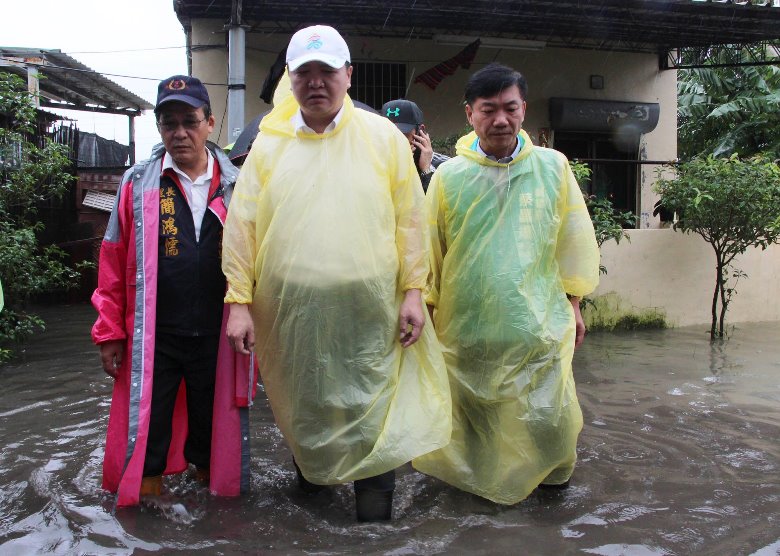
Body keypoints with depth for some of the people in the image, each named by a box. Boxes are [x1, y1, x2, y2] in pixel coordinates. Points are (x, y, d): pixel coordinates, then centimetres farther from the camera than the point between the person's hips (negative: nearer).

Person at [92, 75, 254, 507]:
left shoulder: (236, 187, 3)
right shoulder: (138, 184, 2)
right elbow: (113, 262, 2)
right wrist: (110, 332, 1)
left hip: (218, 337, 1)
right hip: (153, 338, 0)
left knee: (213, 428, 15)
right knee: (145, 435, 9)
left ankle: (213, 486, 36)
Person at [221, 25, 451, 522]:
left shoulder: (383, 137, 3)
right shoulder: (268, 145, 6)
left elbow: (410, 220, 1)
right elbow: (241, 227, 3)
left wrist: (413, 292, -5)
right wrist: (240, 301, -3)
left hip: (369, 313, -1)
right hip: (289, 313, 2)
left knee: (371, 411, 4)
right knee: (303, 408, 17)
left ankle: (375, 503, 22)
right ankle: (311, 477, 42)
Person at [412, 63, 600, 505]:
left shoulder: (553, 166, 1)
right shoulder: (449, 176, -1)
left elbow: (574, 239, 9)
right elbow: (429, 250, 5)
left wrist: (574, 305, 10)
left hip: (539, 324, 0)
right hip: (465, 327, 0)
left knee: (549, 418, -1)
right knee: (472, 417, 12)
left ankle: (554, 470, 30)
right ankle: (480, 481, 37)